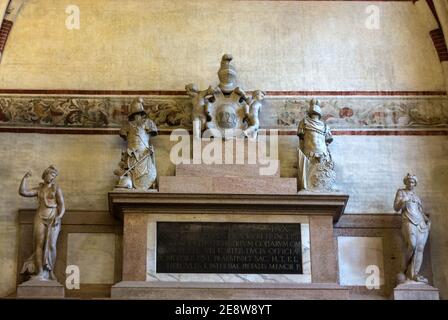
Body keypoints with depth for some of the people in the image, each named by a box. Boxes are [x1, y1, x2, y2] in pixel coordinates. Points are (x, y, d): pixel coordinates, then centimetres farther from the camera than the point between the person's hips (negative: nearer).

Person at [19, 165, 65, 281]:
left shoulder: (56, 189, 7)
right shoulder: (39, 189, 15)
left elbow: (62, 205, 0)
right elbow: (23, 192, 6)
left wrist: (59, 217, -17)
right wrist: (25, 178, 5)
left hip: (53, 219, -2)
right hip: (40, 218, 2)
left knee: (51, 245, -11)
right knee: (40, 244, -9)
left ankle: (51, 272, -5)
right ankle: (40, 272, -13)